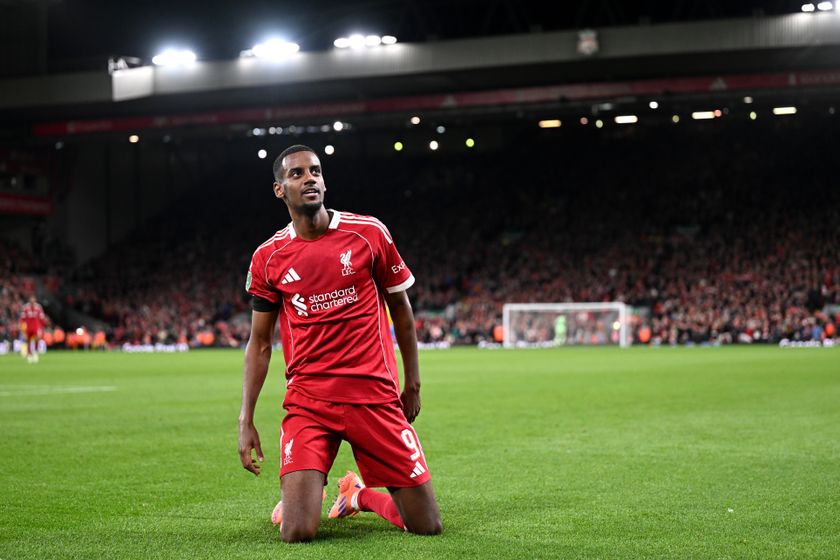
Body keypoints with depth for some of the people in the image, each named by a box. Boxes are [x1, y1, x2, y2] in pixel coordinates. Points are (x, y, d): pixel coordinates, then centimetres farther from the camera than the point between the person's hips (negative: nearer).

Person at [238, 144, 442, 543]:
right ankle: (304, 491, 23)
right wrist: (246, 420, 3)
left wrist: (412, 384, 11)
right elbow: (260, 342, 9)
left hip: (376, 397, 1)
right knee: (297, 533, -13)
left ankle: (359, 494, 32)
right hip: (308, 401, 0)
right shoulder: (268, 258, 2)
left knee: (428, 526, 2)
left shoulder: (368, 233, -1)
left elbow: (400, 308, 11)